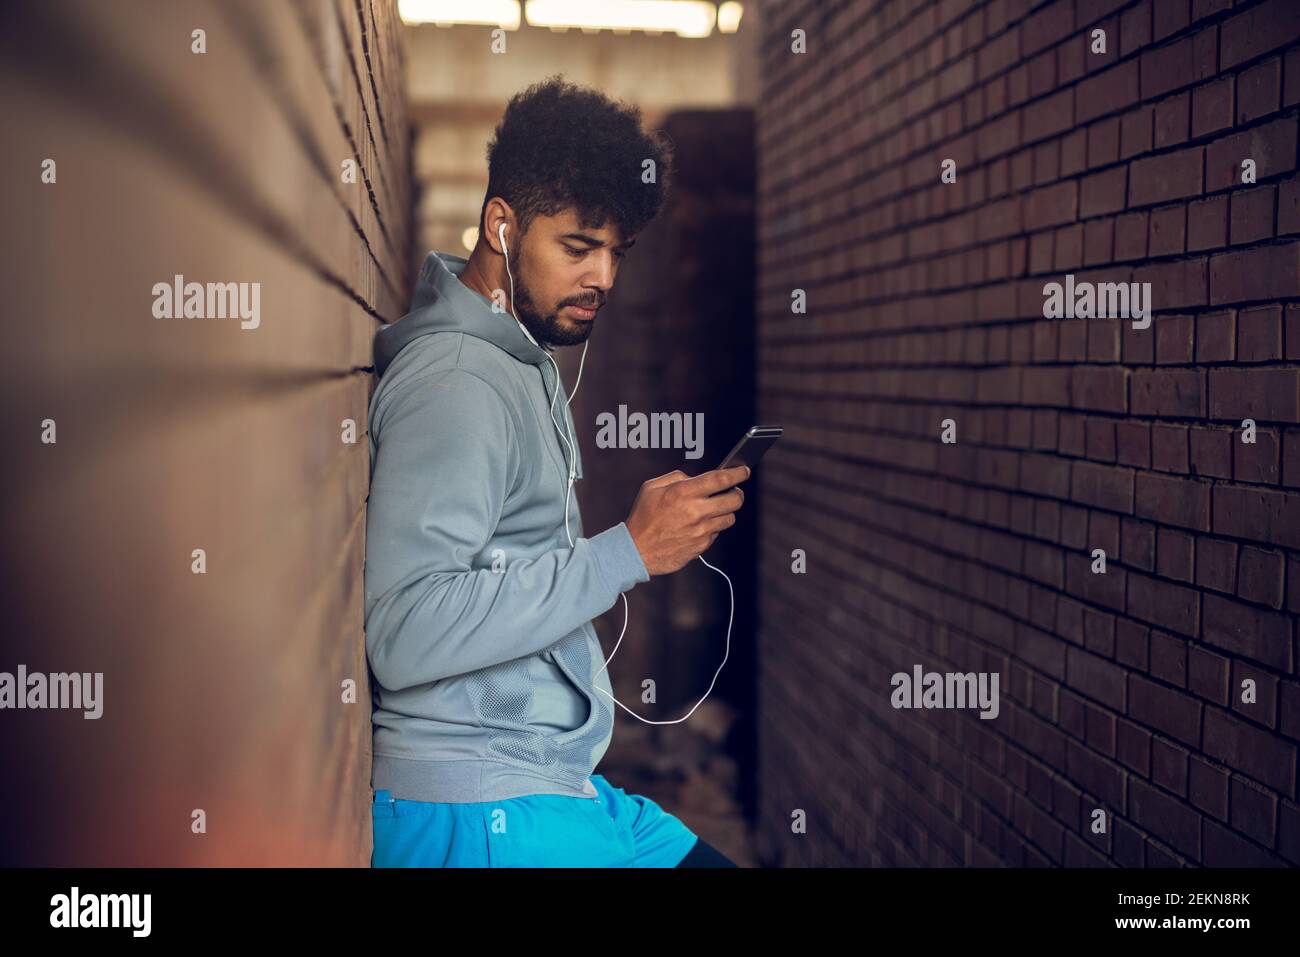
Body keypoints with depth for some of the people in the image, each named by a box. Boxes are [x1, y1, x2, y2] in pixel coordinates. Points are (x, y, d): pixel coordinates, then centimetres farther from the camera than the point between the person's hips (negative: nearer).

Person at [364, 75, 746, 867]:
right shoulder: (453, 383, -16)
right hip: (470, 809, -10)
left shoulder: (527, 364, 14)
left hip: (557, 784, 10)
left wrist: (666, 527, 8)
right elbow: (406, 634, -26)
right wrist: (627, 552, -23)